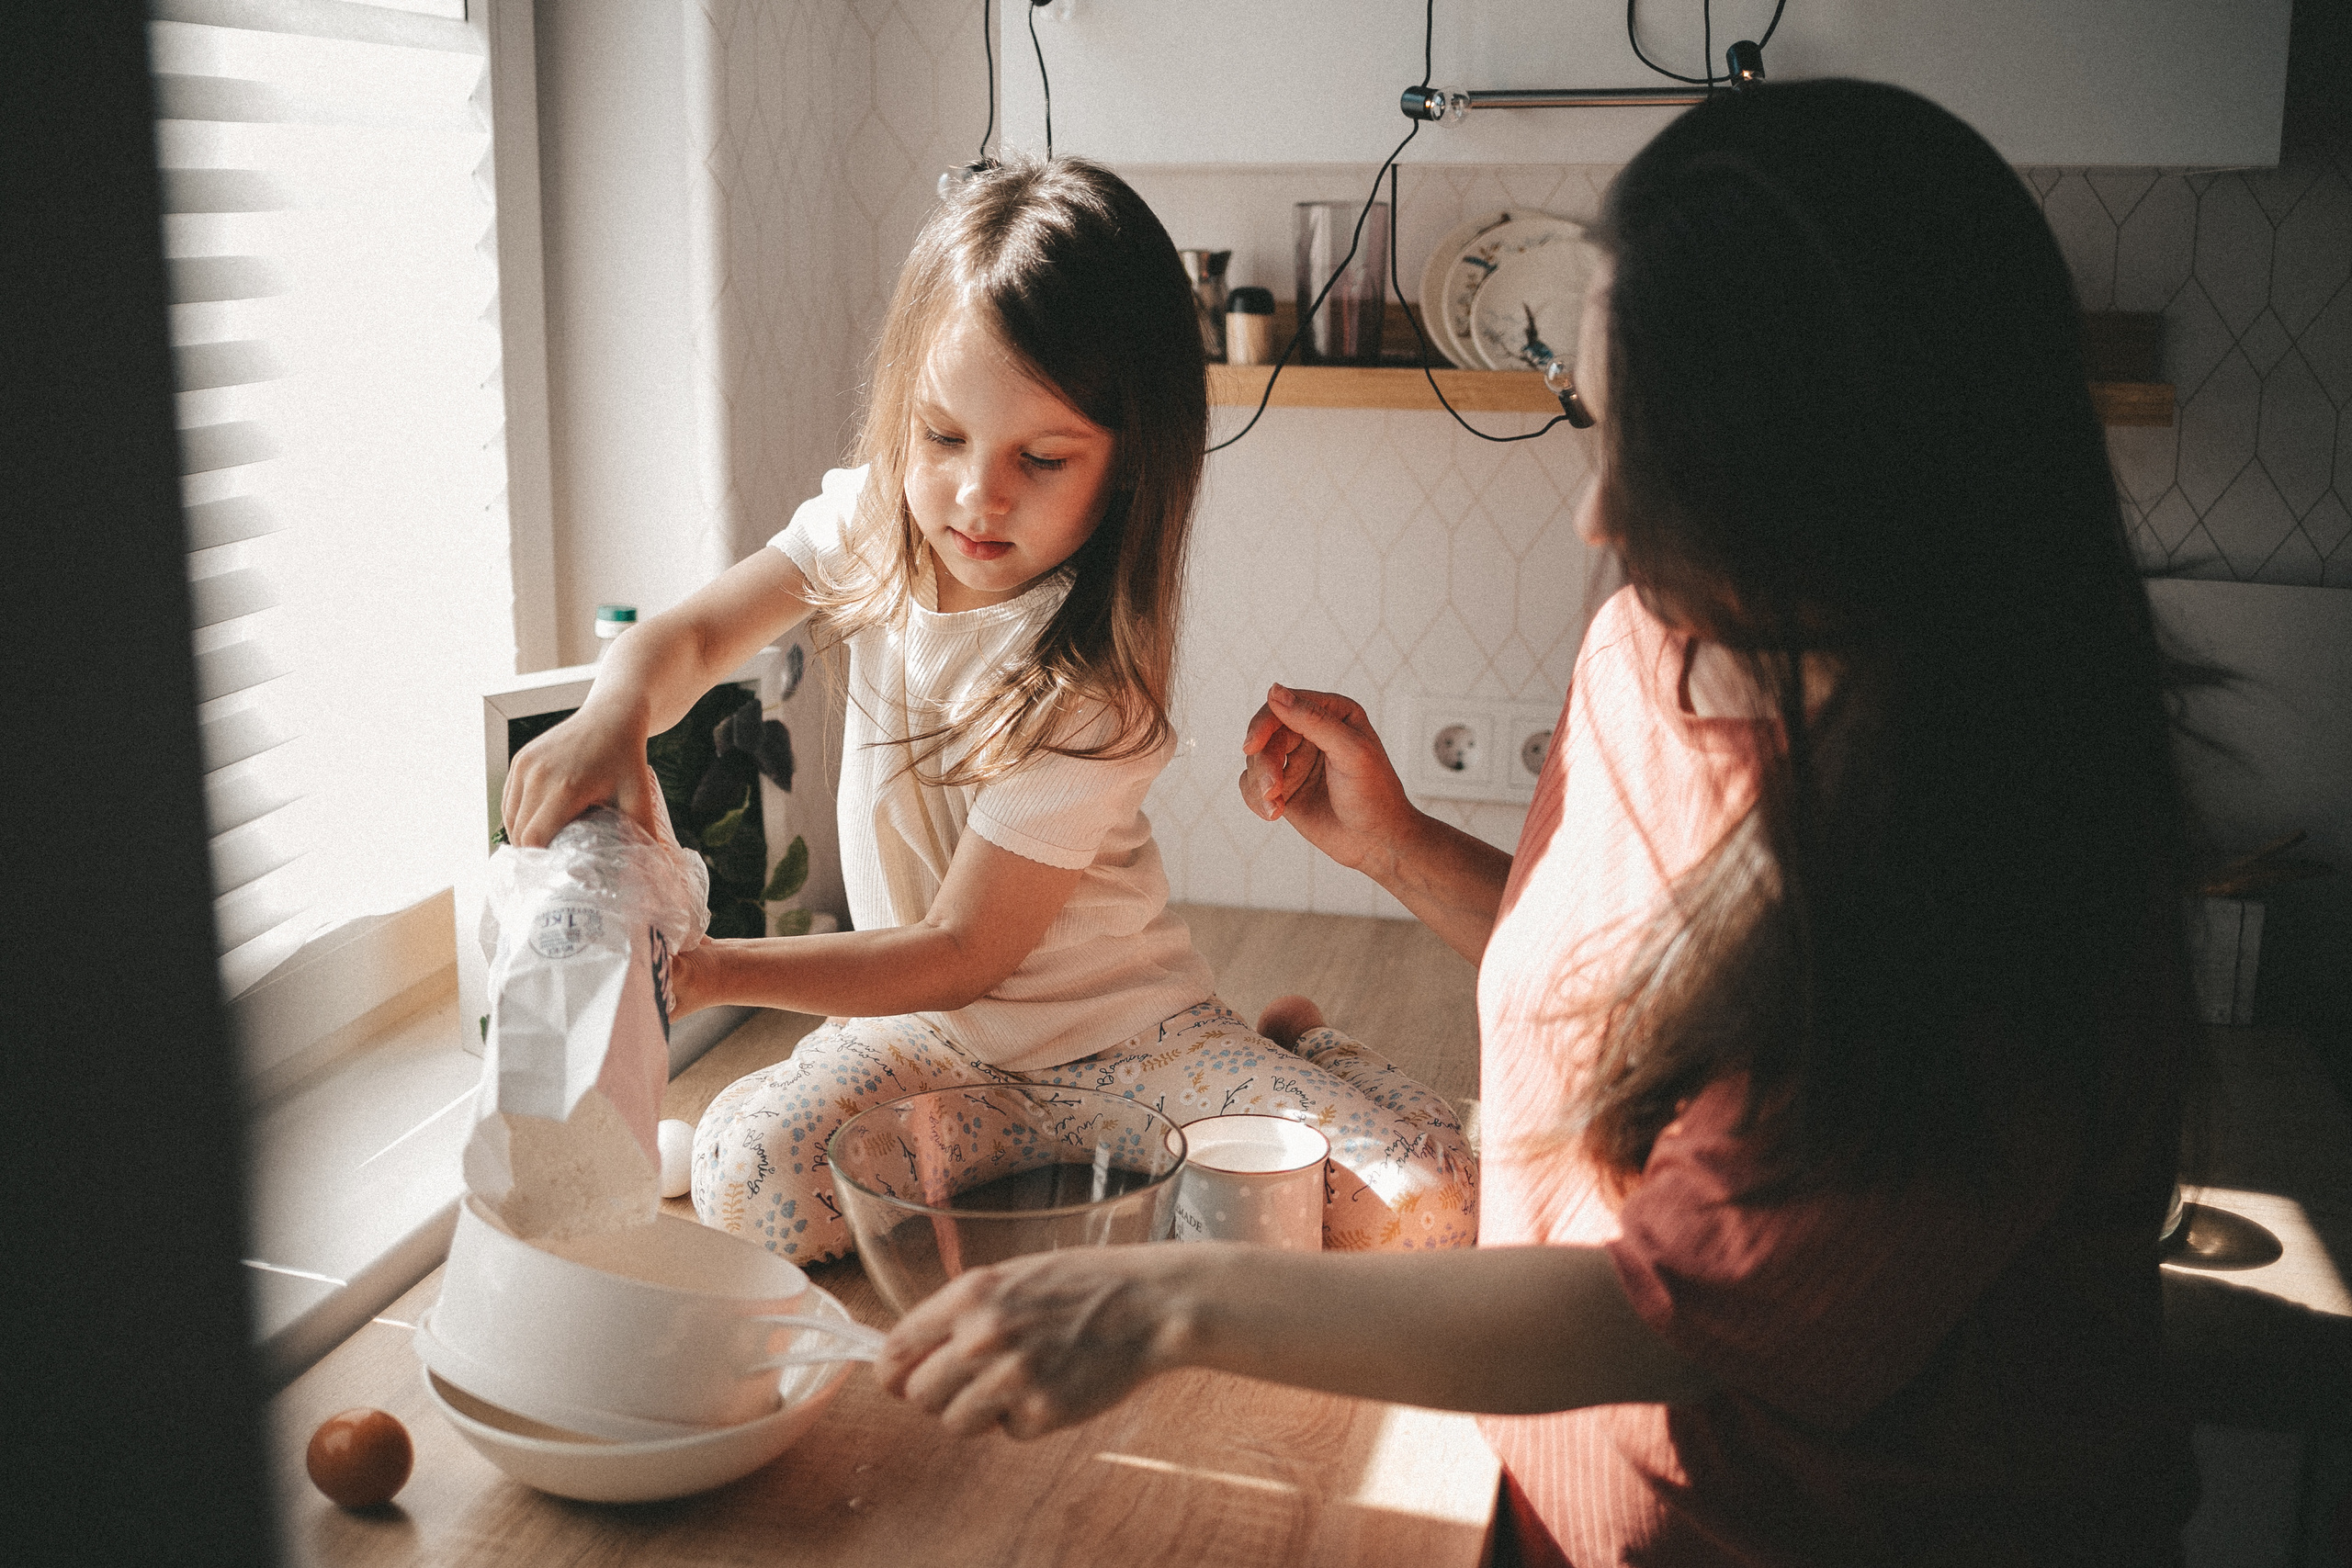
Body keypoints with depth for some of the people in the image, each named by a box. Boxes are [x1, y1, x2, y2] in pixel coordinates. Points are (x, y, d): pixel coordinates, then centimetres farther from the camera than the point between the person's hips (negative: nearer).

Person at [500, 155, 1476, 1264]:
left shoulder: (1089, 688, -25)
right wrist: (614, 716, -28)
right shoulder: (876, 517, -7)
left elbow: (961, 952, -21)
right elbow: (687, 639, -4)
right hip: (930, 1035, 5)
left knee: (1423, 1198, -25)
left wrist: (710, 969, -27)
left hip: (1113, 1027, -5)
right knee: (746, 1171, -27)